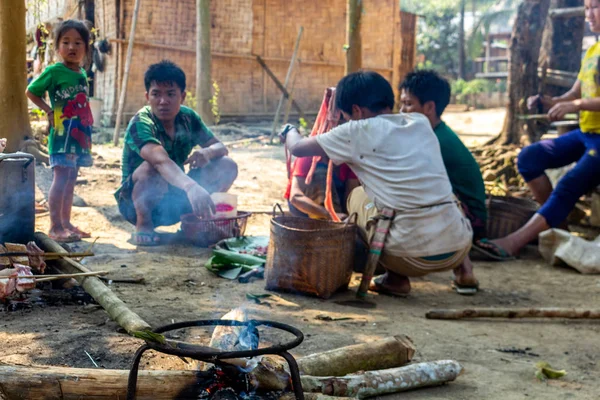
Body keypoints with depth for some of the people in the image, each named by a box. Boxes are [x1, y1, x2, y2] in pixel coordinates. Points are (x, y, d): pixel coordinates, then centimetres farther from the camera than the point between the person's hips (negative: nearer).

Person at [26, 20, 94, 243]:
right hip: (62, 132, -7)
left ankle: (66, 223, 18)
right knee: (61, 176, -10)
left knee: (71, 178, 11)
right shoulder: (54, 71, -8)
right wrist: (49, 111, -8)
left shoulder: (82, 74, 11)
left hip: (79, 132, 7)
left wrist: (87, 129, 14)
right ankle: (55, 227, -8)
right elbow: (31, 92, -2)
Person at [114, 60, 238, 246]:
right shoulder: (140, 124, -25)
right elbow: (161, 160, -44)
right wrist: (191, 187, -61)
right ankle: (143, 223, -13)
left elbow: (220, 147, 1)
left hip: (174, 202, 5)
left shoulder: (188, 117, -4)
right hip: (136, 203, -5)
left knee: (227, 166, -9)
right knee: (152, 167, -37)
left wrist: (207, 152, -24)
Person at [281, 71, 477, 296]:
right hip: (459, 248, 5)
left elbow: (298, 148, 13)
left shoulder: (359, 132, 0)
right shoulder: (421, 123, 14)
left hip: (414, 257, -5)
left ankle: (395, 278, 13)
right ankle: (461, 267, 23)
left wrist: (290, 132, 34)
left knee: (358, 196, 22)